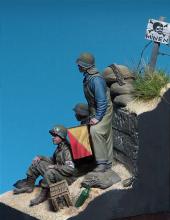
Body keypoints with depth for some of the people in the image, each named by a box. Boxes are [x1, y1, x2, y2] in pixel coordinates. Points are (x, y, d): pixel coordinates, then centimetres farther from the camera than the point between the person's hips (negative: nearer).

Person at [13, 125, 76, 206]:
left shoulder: (66, 150, -23)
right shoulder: (59, 147, 5)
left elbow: (70, 169, -30)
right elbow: (53, 160, 21)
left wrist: (54, 167, -25)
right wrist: (40, 157, 7)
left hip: (67, 177, -10)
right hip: (56, 172, 10)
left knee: (49, 173, -38)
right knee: (36, 163, 7)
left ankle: (43, 195, -17)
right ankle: (29, 185, 15)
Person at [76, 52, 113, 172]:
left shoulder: (96, 79, -23)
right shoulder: (87, 77, 8)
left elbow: (102, 101, -26)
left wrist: (97, 117, -25)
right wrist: (92, 115, 17)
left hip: (104, 111, -10)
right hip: (96, 111, 10)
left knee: (95, 131, -25)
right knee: (106, 136, 13)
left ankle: (102, 163, -20)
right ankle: (108, 163, 22)